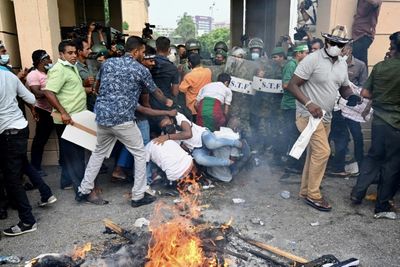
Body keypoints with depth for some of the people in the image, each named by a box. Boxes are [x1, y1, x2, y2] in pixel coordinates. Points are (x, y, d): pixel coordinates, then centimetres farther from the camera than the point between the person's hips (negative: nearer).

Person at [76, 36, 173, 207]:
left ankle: (83, 191, 29)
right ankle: (138, 196, 14)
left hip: (102, 117, 6)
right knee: (140, 154, 10)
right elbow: (155, 92, 14)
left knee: (98, 152, 22)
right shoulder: (141, 70, -1)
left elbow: (98, 85, 25)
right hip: (123, 120, -5)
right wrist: (167, 102, 33)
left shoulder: (108, 63, 11)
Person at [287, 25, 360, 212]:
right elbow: (292, 85, -16)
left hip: (325, 117, 8)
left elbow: (344, 87, 21)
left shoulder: (342, 65, 9)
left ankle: (305, 191, 27)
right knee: (322, 152, -13)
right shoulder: (312, 59, -13)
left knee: (314, 153, 13)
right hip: (308, 115, -8)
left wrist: (351, 96, -4)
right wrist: (309, 104, -28)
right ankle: (313, 195, 2)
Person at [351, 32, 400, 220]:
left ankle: (358, 192, 19)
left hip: (379, 120, 4)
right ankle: (382, 206, 18)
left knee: (373, 156, 20)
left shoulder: (379, 67, -2)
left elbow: (365, 93, 3)